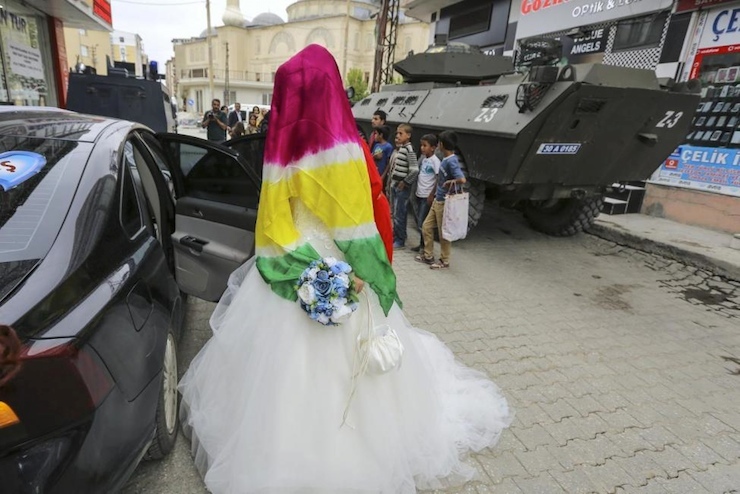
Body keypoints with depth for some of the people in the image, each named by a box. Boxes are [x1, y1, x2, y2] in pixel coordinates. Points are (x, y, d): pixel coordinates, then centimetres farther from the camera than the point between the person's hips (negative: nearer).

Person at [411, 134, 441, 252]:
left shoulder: (435, 161, -14)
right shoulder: (423, 157, 8)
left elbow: (439, 179, -17)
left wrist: (432, 195, -17)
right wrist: (416, 191, 15)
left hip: (427, 196, -8)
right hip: (419, 194, 8)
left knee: (422, 224, -5)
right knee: (418, 221, 14)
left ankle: (426, 246, 8)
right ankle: (422, 244, 26)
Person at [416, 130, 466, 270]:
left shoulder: (452, 162, -21)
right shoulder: (445, 160, 6)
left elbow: (462, 179, -34)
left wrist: (450, 182, -17)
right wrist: (433, 192, 25)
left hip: (445, 203, -9)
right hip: (437, 200, 9)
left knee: (443, 232, 3)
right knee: (426, 226, 14)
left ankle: (444, 261, 18)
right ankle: (428, 255, 27)